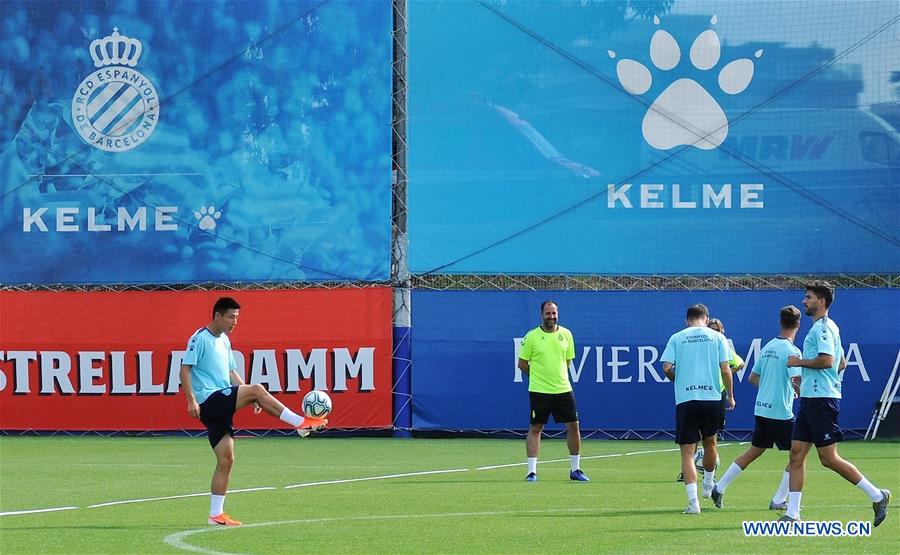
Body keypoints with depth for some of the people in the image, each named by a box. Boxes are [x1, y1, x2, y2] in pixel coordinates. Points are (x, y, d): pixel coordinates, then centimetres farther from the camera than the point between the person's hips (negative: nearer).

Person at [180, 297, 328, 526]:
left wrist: (249, 398, 15)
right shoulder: (200, 338, -6)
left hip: (220, 408, 9)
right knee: (257, 389, -22)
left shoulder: (224, 341, 20)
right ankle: (302, 423, -18)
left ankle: (216, 514, 5)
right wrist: (191, 401, -20)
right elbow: (185, 369, -11)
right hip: (208, 401, -9)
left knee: (226, 460, 4)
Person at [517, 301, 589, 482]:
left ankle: (575, 469, 13)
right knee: (535, 428, 0)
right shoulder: (532, 336, -5)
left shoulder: (566, 334, 6)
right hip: (539, 391, -3)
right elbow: (522, 364, 1)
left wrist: (556, 375, 8)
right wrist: (538, 375, 4)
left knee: (573, 426, 1)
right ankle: (531, 472, 4)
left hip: (563, 389, 3)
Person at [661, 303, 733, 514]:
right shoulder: (717, 338, 5)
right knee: (710, 442, 25)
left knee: (687, 453, 0)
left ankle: (693, 501, -11)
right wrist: (730, 395, 10)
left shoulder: (677, 338, 5)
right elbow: (725, 370, -1)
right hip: (712, 398, 1)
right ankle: (708, 485, 42)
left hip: (685, 400, -1)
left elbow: (667, 368, -4)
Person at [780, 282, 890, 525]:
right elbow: (842, 363, 26)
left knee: (828, 458, -8)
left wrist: (799, 362, -12)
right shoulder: (823, 327, 19)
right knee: (797, 455, 5)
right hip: (809, 399, 10)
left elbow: (826, 360, -26)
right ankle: (792, 513, 4)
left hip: (822, 400, -10)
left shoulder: (823, 328, -12)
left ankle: (877, 496, 0)